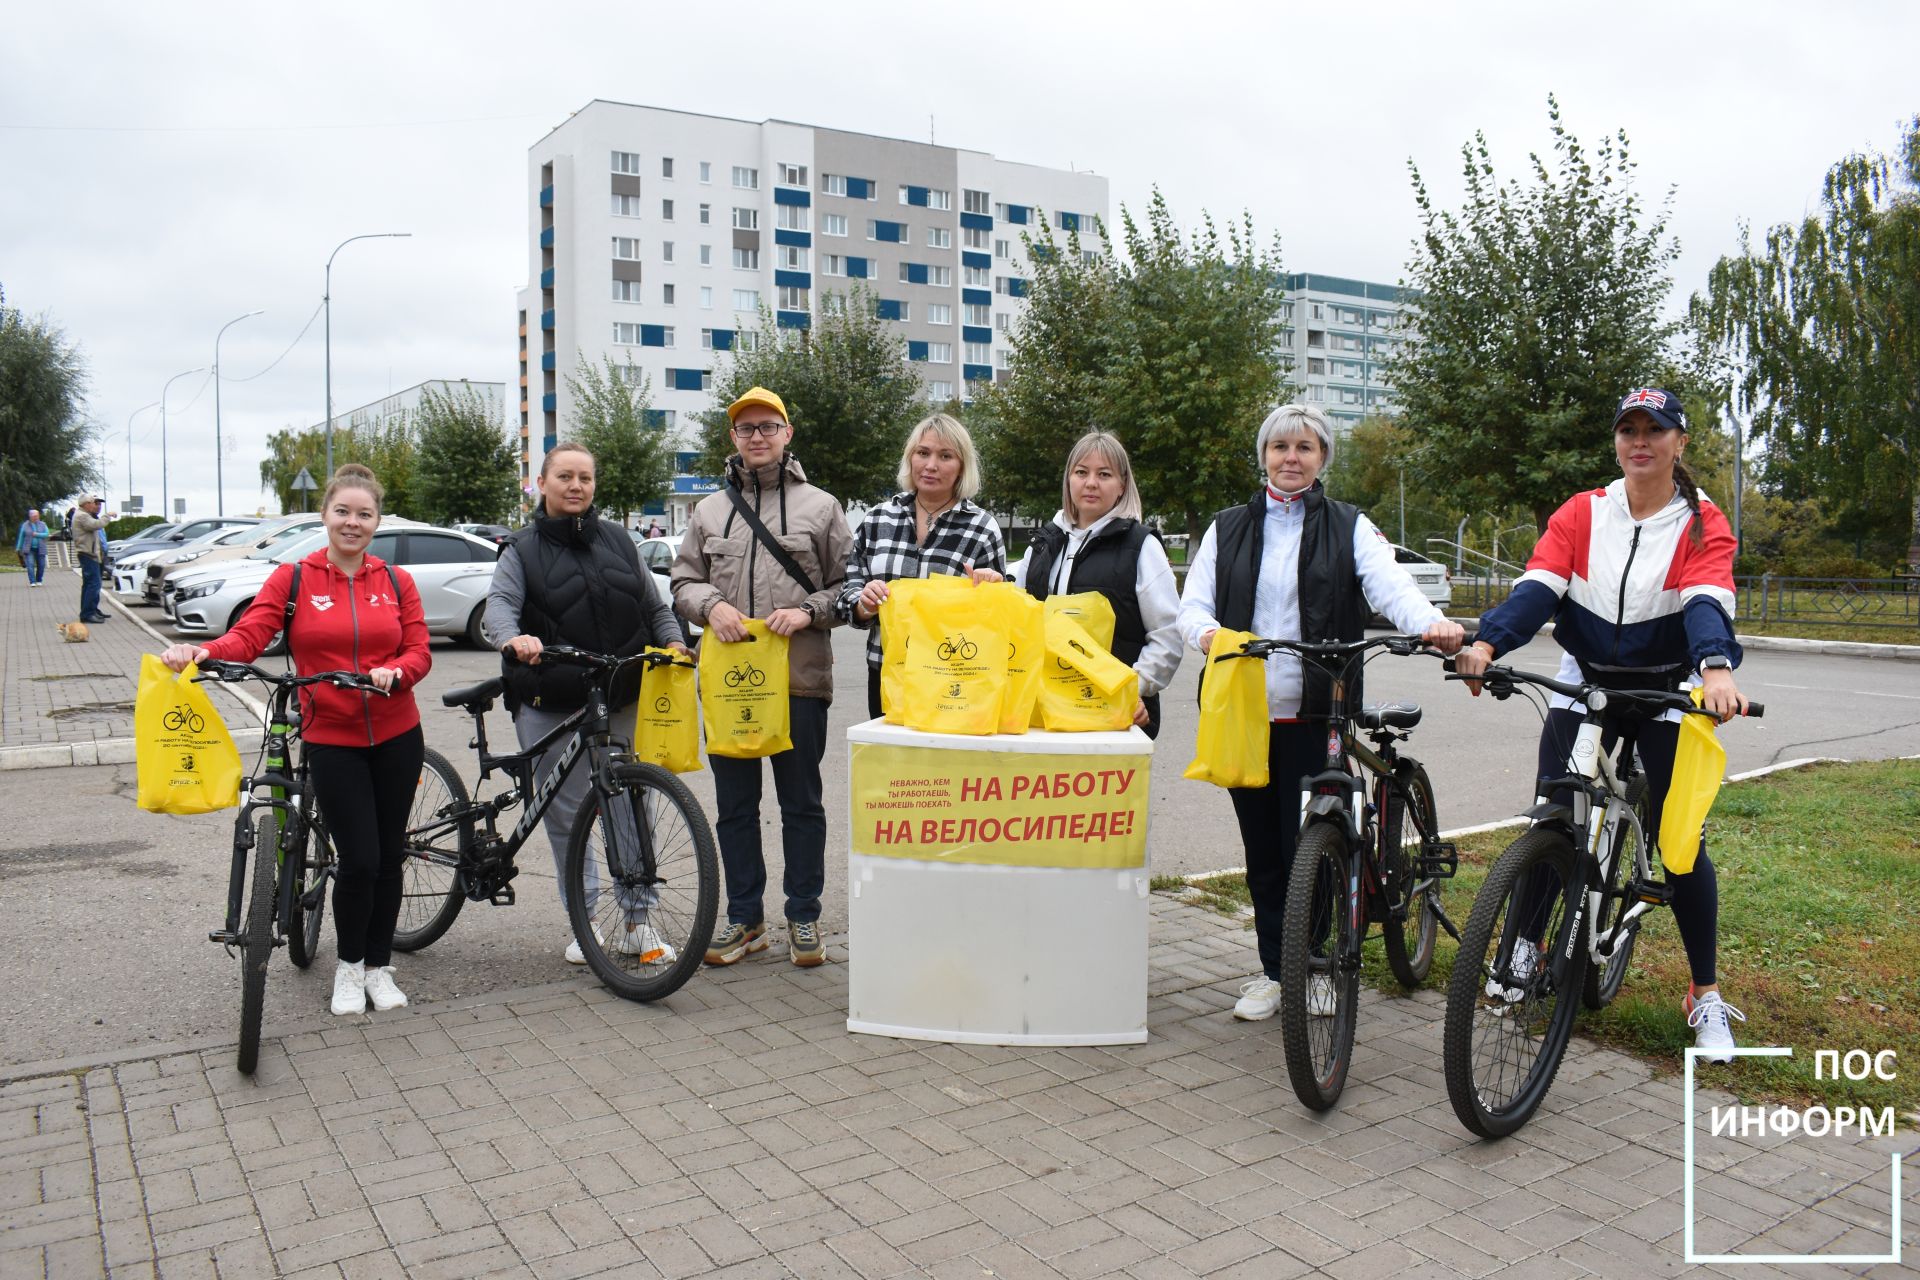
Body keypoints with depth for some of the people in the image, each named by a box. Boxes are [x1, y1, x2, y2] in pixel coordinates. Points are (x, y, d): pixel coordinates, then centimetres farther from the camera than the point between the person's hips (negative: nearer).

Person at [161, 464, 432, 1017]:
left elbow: (419, 652, 0)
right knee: (358, 860, -6)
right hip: (331, 739, -2)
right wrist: (201, 651, -33)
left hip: (397, 736, 2)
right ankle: (349, 965, 20)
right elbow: (249, 635, -13)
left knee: (389, 856, 8)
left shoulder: (397, 582, 4)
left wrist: (393, 672, -22)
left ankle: (379, 965, 27)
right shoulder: (292, 579, -1)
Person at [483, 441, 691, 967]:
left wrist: (673, 642, -2)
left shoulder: (618, 540, 14)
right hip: (550, 706, -2)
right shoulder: (524, 549, 4)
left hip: (621, 701, 2)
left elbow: (654, 605, 17)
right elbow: (498, 605, -12)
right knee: (566, 814, 3)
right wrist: (512, 638, -34)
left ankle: (638, 923, 14)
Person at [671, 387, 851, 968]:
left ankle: (803, 918, 18)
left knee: (801, 805, 5)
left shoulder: (820, 505, 5)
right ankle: (744, 919, 22)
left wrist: (807, 613, -13)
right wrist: (711, 604, -7)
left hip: (800, 676, -3)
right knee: (734, 806, 10)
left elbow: (847, 585, 4)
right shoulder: (710, 510, 14)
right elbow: (682, 581, 13)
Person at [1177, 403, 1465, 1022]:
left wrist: (1432, 624, -31)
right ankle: (1273, 969, 22)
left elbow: (1391, 586, -10)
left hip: (1313, 714, -2)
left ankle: (1319, 966, 19)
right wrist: (1208, 633, -19)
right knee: (1262, 849, 8)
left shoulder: (1349, 528, 7)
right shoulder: (1228, 529, 13)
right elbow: (1192, 604, 5)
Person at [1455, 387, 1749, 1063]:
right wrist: (1487, 643, -33)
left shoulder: (1703, 523, -6)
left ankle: (1706, 995, 13)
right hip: (1583, 684, 1)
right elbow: (1537, 586, -15)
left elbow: (1706, 601, -23)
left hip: (1667, 693, -1)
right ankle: (1526, 946, 20)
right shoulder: (1583, 512, -1)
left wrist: (1715, 668, -44)